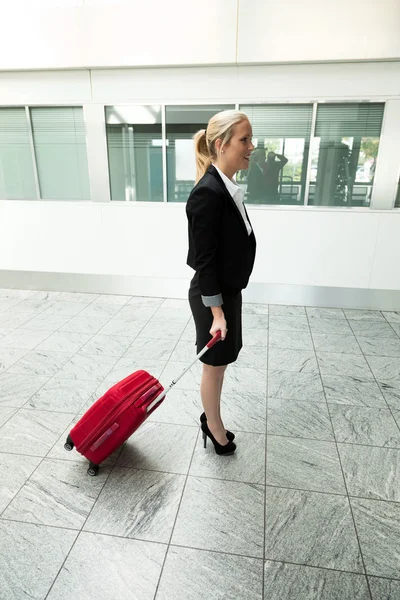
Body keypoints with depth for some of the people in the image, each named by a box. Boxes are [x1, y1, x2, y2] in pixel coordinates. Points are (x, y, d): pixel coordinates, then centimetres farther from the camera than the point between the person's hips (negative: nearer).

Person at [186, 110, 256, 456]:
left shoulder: (226, 188, 7)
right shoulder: (208, 192, -22)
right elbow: (203, 259, -22)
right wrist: (216, 312, -21)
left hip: (228, 291, 9)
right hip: (213, 296, -9)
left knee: (221, 362, 21)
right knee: (214, 365, 10)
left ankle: (211, 419, 42)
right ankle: (215, 428, 34)